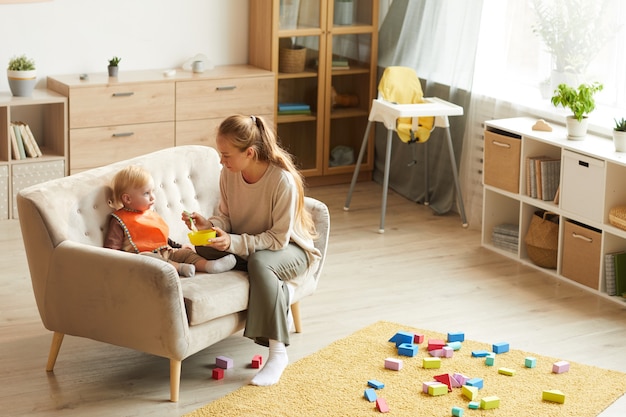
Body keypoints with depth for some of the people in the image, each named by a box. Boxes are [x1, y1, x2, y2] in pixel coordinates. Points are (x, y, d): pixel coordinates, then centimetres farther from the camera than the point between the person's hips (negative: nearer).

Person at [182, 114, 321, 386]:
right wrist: (209, 225, -22)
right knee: (204, 249, -23)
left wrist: (233, 243, -37)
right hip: (248, 245, 6)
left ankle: (277, 353, -34)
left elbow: (279, 238, -26)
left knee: (259, 262, -40)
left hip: (290, 249, -6)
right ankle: (280, 290, -11)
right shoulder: (229, 173, -11)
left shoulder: (282, 180, -29)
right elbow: (226, 216, 2)